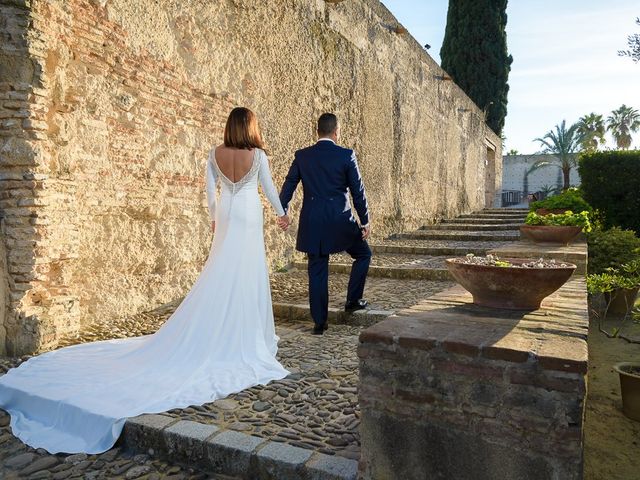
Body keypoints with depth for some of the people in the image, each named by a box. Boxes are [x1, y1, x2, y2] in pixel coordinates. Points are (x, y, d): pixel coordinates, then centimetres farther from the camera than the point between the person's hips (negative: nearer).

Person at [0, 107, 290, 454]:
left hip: (225, 221, 4)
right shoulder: (257, 155, -7)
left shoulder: (215, 154, 3)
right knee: (245, 281, 1)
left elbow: (210, 191, 8)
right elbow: (269, 188, 3)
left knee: (217, 280, 8)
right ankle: (243, 341, 10)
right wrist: (281, 213, 21)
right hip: (249, 221, -4)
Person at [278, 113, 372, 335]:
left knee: (317, 271, 9)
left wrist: (282, 213, 20)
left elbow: (288, 187, 7)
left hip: (312, 223, 3)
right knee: (363, 254, 22)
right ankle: (353, 300, 22)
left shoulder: (302, 156, 3)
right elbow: (358, 191, -2)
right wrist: (365, 221, 7)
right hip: (341, 221, -2)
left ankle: (320, 322, 14)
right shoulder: (347, 155, -5)